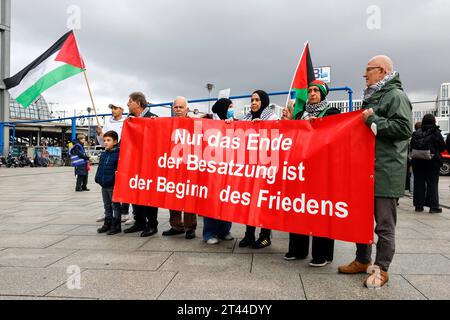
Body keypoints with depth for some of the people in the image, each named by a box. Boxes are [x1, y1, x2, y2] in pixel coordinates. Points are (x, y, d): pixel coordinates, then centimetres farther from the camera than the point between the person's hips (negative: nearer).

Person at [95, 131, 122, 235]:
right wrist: (98, 178, 10)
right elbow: (100, 168, 16)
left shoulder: (118, 154, -13)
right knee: (107, 206, 18)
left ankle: (116, 226, 12)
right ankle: (107, 224, 29)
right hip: (104, 185, 8)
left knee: (115, 206, 3)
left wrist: (116, 176, -22)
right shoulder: (104, 154, 10)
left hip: (113, 185, -8)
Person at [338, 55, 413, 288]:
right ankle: (362, 261, 28)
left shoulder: (396, 96, -7)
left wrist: (373, 121, -16)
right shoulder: (372, 97, 20)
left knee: (384, 224, 1)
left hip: (385, 172, -9)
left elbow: (404, 128, -20)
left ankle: (381, 269, 12)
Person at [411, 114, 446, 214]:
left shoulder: (416, 133, -2)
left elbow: (411, 147, 2)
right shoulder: (436, 133, -11)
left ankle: (418, 205, 13)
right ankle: (433, 206, 4)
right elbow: (442, 147, -5)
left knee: (419, 183, 8)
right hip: (432, 162, -3)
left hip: (417, 162, 3)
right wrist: (435, 151, 13)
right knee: (432, 184, 3)